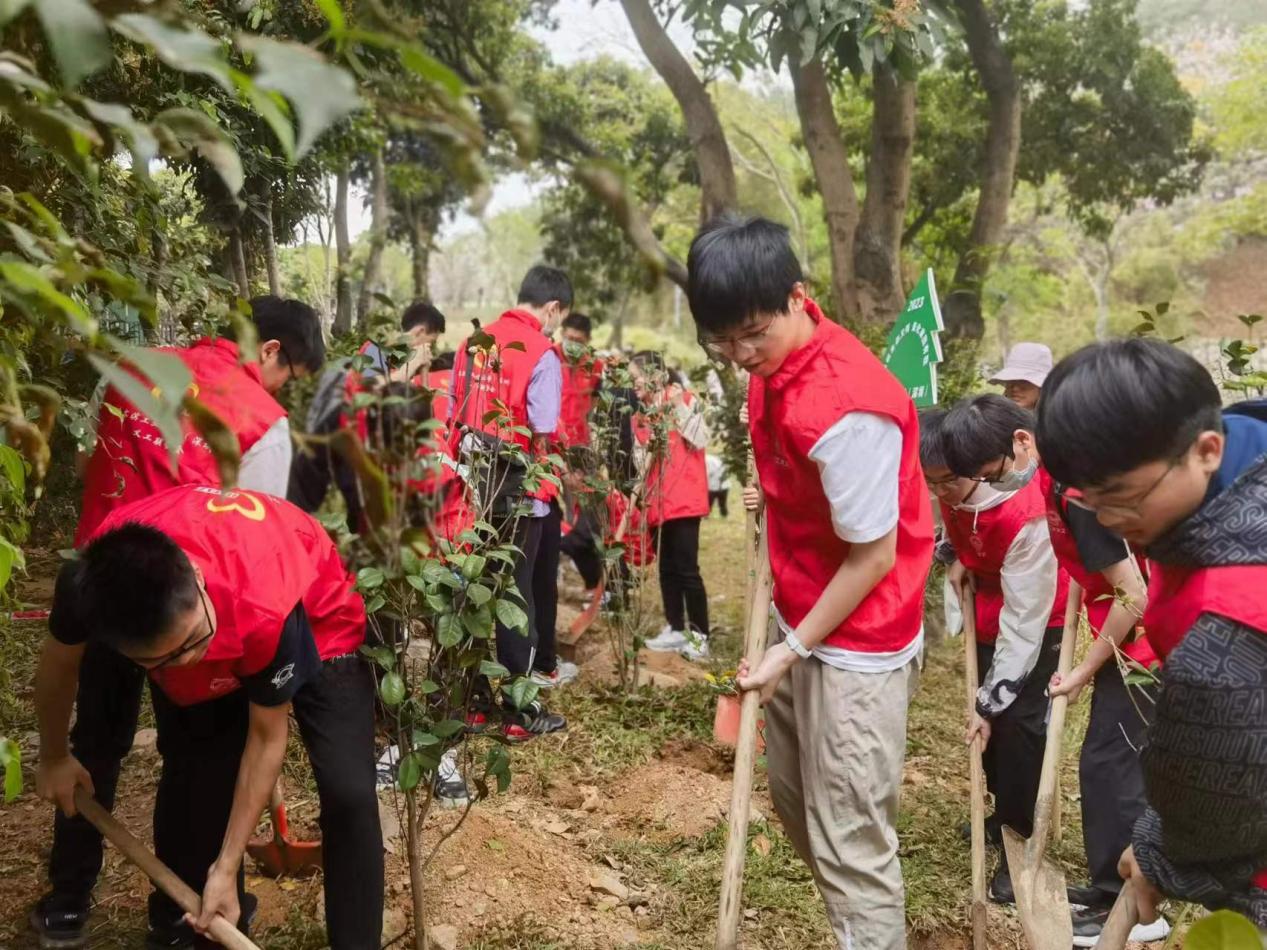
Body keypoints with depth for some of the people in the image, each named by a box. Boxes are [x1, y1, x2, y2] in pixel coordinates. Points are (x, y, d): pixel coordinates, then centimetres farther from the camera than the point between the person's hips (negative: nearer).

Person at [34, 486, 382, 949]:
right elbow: (60, 661, -8)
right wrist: (54, 757, 9)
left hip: (316, 619, -3)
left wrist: (226, 868, -20)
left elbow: (267, 738, -25)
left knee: (349, 794, -17)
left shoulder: (268, 611, -44)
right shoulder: (90, 584, -34)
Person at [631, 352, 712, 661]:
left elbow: (701, 439, -16)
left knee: (687, 568, -8)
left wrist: (678, 405, -17)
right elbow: (642, 466, 11)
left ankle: (699, 635, -1)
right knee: (667, 568, 10)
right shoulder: (639, 418, 14)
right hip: (658, 500, 7)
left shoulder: (685, 399, -2)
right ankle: (676, 629, 18)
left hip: (684, 498, -7)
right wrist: (649, 447, -8)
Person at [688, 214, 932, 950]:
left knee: (851, 844, 1)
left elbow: (872, 559, -21)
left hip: (856, 645, -10)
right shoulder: (777, 364, 0)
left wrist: (792, 650, -14)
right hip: (803, 622, 10)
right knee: (795, 797, 23)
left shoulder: (844, 409, -29)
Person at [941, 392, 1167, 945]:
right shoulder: (1058, 474, 3)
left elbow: (1133, 596, -23)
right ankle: (1112, 888, 29)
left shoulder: (1075, 489, -26)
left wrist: (1086, 670, -11)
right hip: (1128, 642, 9)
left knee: (1108, 766, -2)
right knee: (1106, 764, 16)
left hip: (1139, 645, -9)